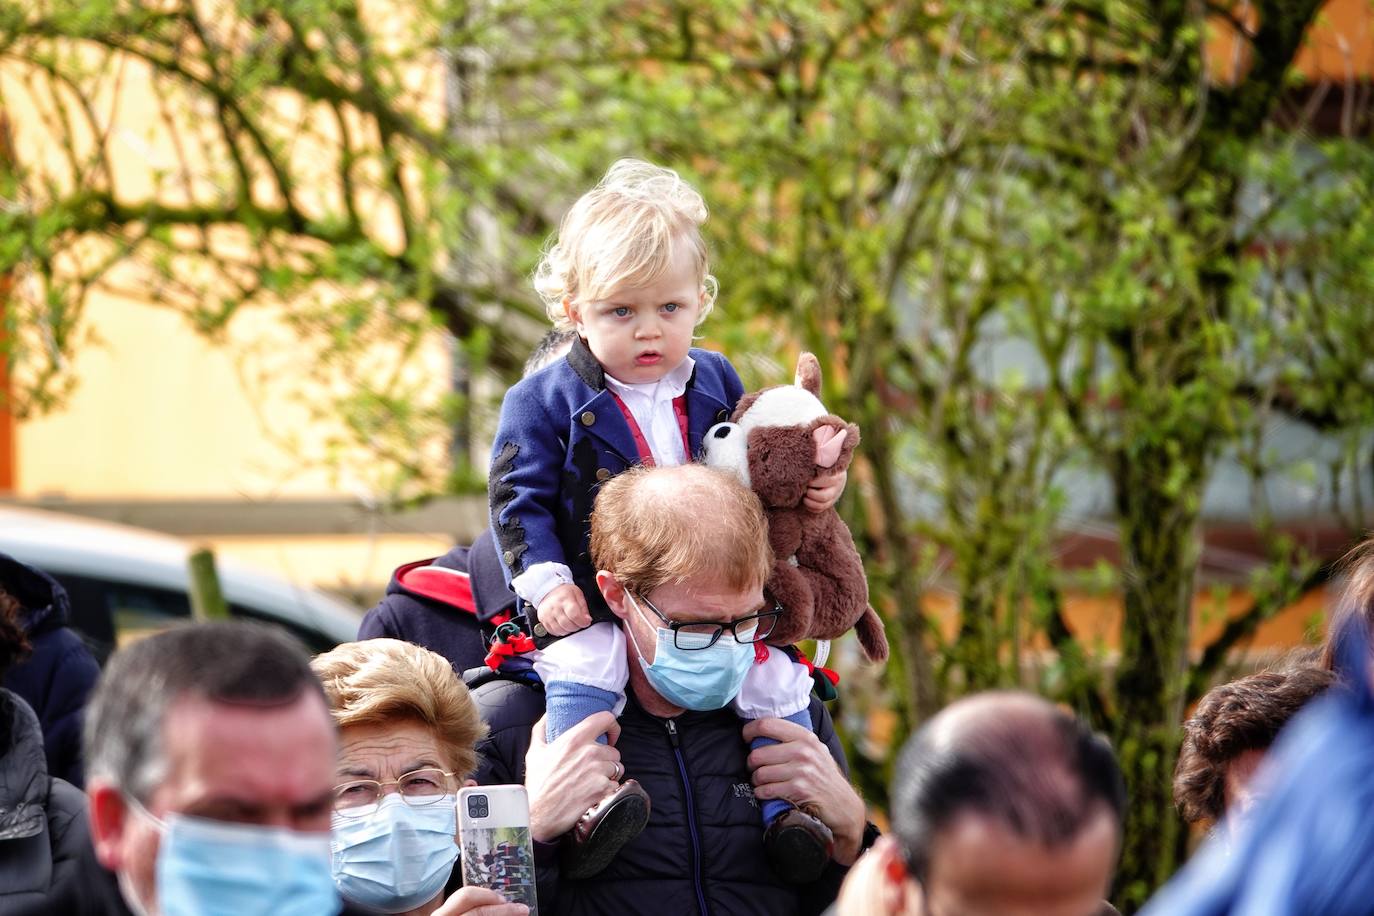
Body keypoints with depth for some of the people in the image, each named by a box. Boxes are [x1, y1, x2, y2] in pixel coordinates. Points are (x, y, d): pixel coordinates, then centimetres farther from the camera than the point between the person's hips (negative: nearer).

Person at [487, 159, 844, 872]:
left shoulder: (717, 385, 8)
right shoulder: (543, 403, -4)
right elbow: (520, 498, -6)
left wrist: (811, 483, 1)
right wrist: (546, 580, -17)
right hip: (594, 604, -4)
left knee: (776, 677, -5)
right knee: (581, 668, -31)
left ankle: (790, 809, 5)